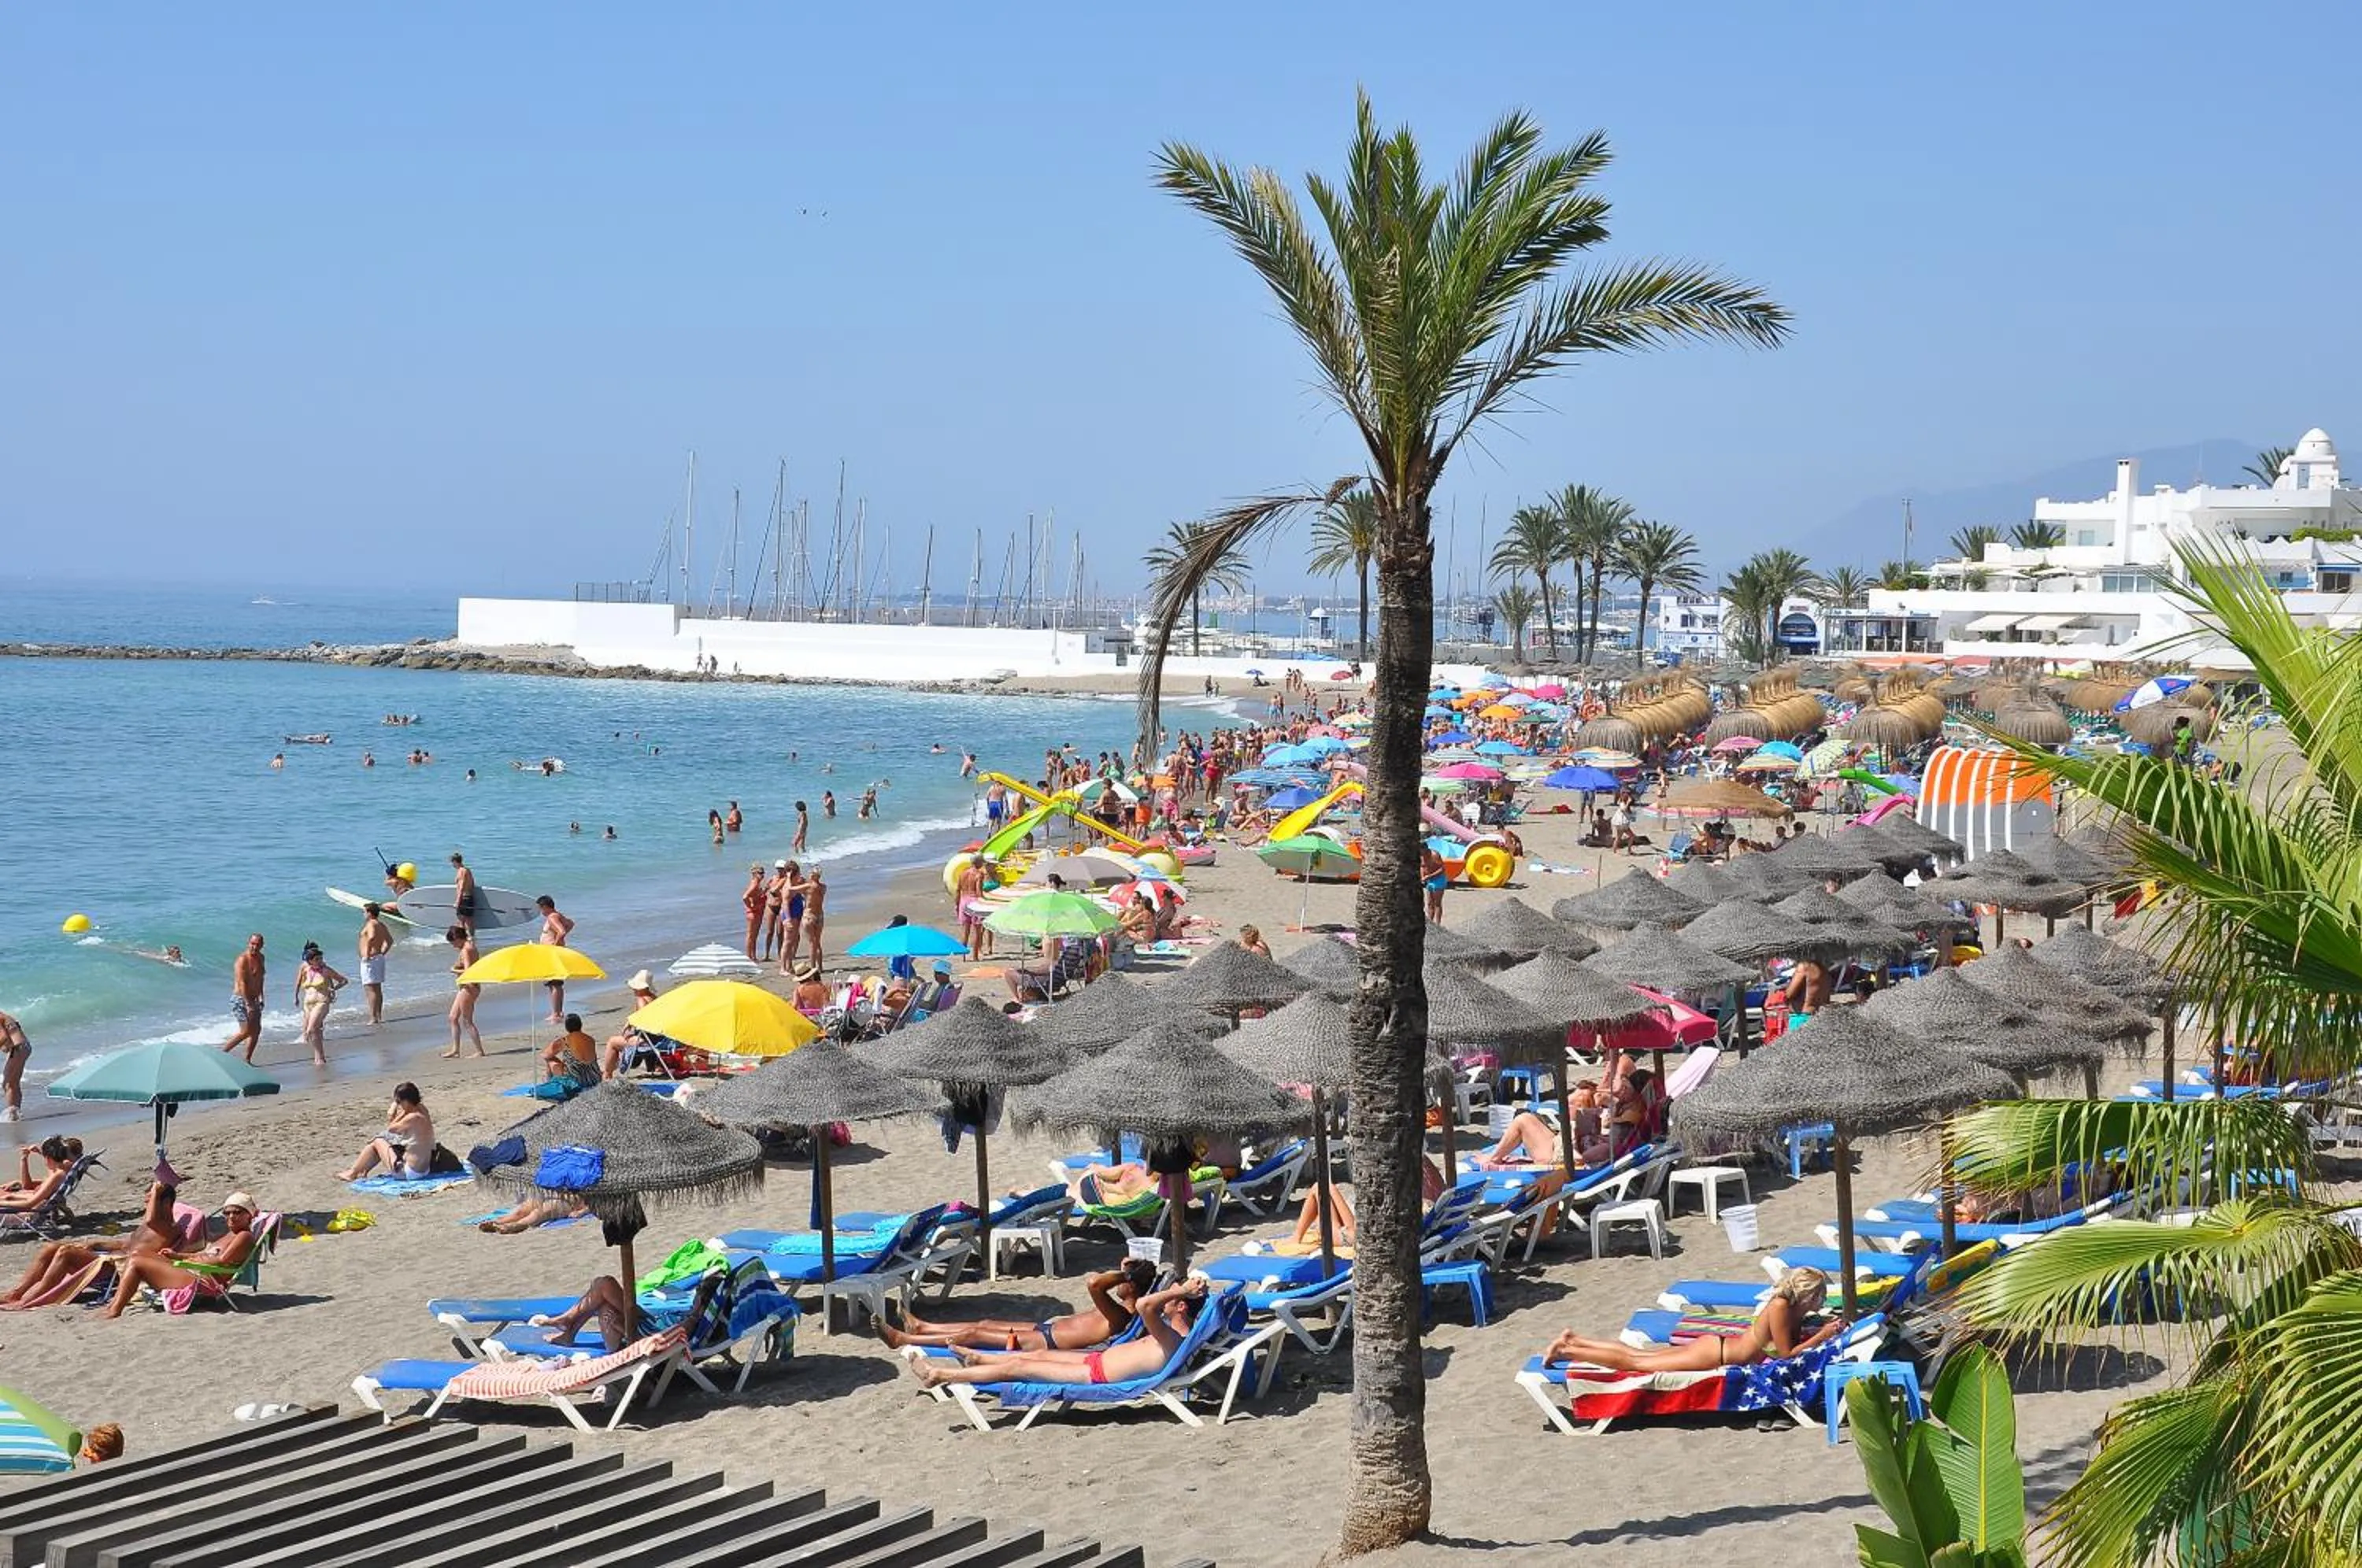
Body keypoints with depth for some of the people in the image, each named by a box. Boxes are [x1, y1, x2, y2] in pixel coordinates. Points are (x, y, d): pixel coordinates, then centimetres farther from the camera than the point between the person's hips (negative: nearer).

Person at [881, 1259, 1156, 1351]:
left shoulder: (1118, 1315, -27)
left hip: (1043, 1341, -10)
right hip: (1047, 1327, 10)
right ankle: (923, 1328, 38)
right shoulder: (1123, 1310, 2)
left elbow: (1094, 1283, -42)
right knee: (986, 1323, 21)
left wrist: (1121, 1274, -28)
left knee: (972, 1335, 0)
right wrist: (1126, 1270, 6)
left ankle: (902, 1340, 11)